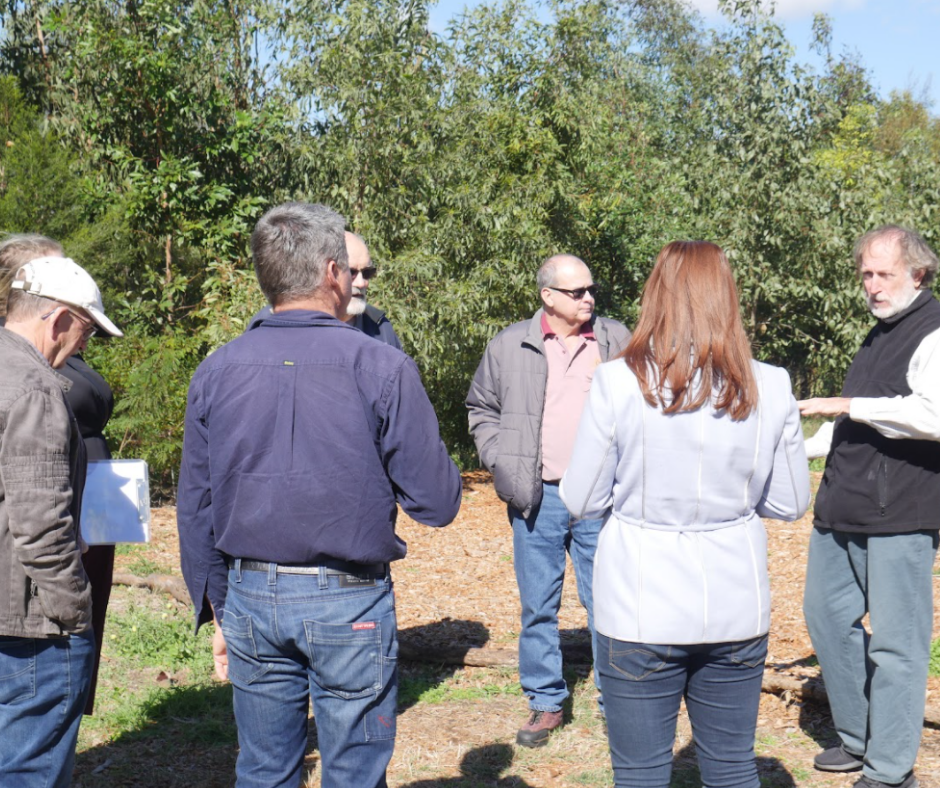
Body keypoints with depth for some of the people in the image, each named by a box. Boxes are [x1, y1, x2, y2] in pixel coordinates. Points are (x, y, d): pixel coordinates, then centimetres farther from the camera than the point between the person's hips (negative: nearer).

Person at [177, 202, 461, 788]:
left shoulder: (215, 372, 2)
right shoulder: (381, 368, -11)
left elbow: (195, 512, 7)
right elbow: (437, 504, -11)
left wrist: (216, 609, 17)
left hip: (251, 599, 4)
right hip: (349, 605, -4)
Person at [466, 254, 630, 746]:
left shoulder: (616, 340, 6)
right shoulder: (509, 346, 4)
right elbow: (481, 408, 14)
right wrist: (500, 462, 1)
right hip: (536, 499, 0)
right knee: (538, 607, 8)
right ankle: (545, 703, 20)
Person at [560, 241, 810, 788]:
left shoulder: (620, 383, -12)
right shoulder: (770, 388, -4)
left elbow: (581, 501, -5)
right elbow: (791, 502, 4)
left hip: (641, 612, -2)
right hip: (737, 607, 3)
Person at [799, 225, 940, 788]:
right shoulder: (880, 334, 17)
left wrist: (846, 405, -24)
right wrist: (803, 450, 26)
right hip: (844, 508, 10)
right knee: (826, 614, 17)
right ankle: (859, 738, 32)